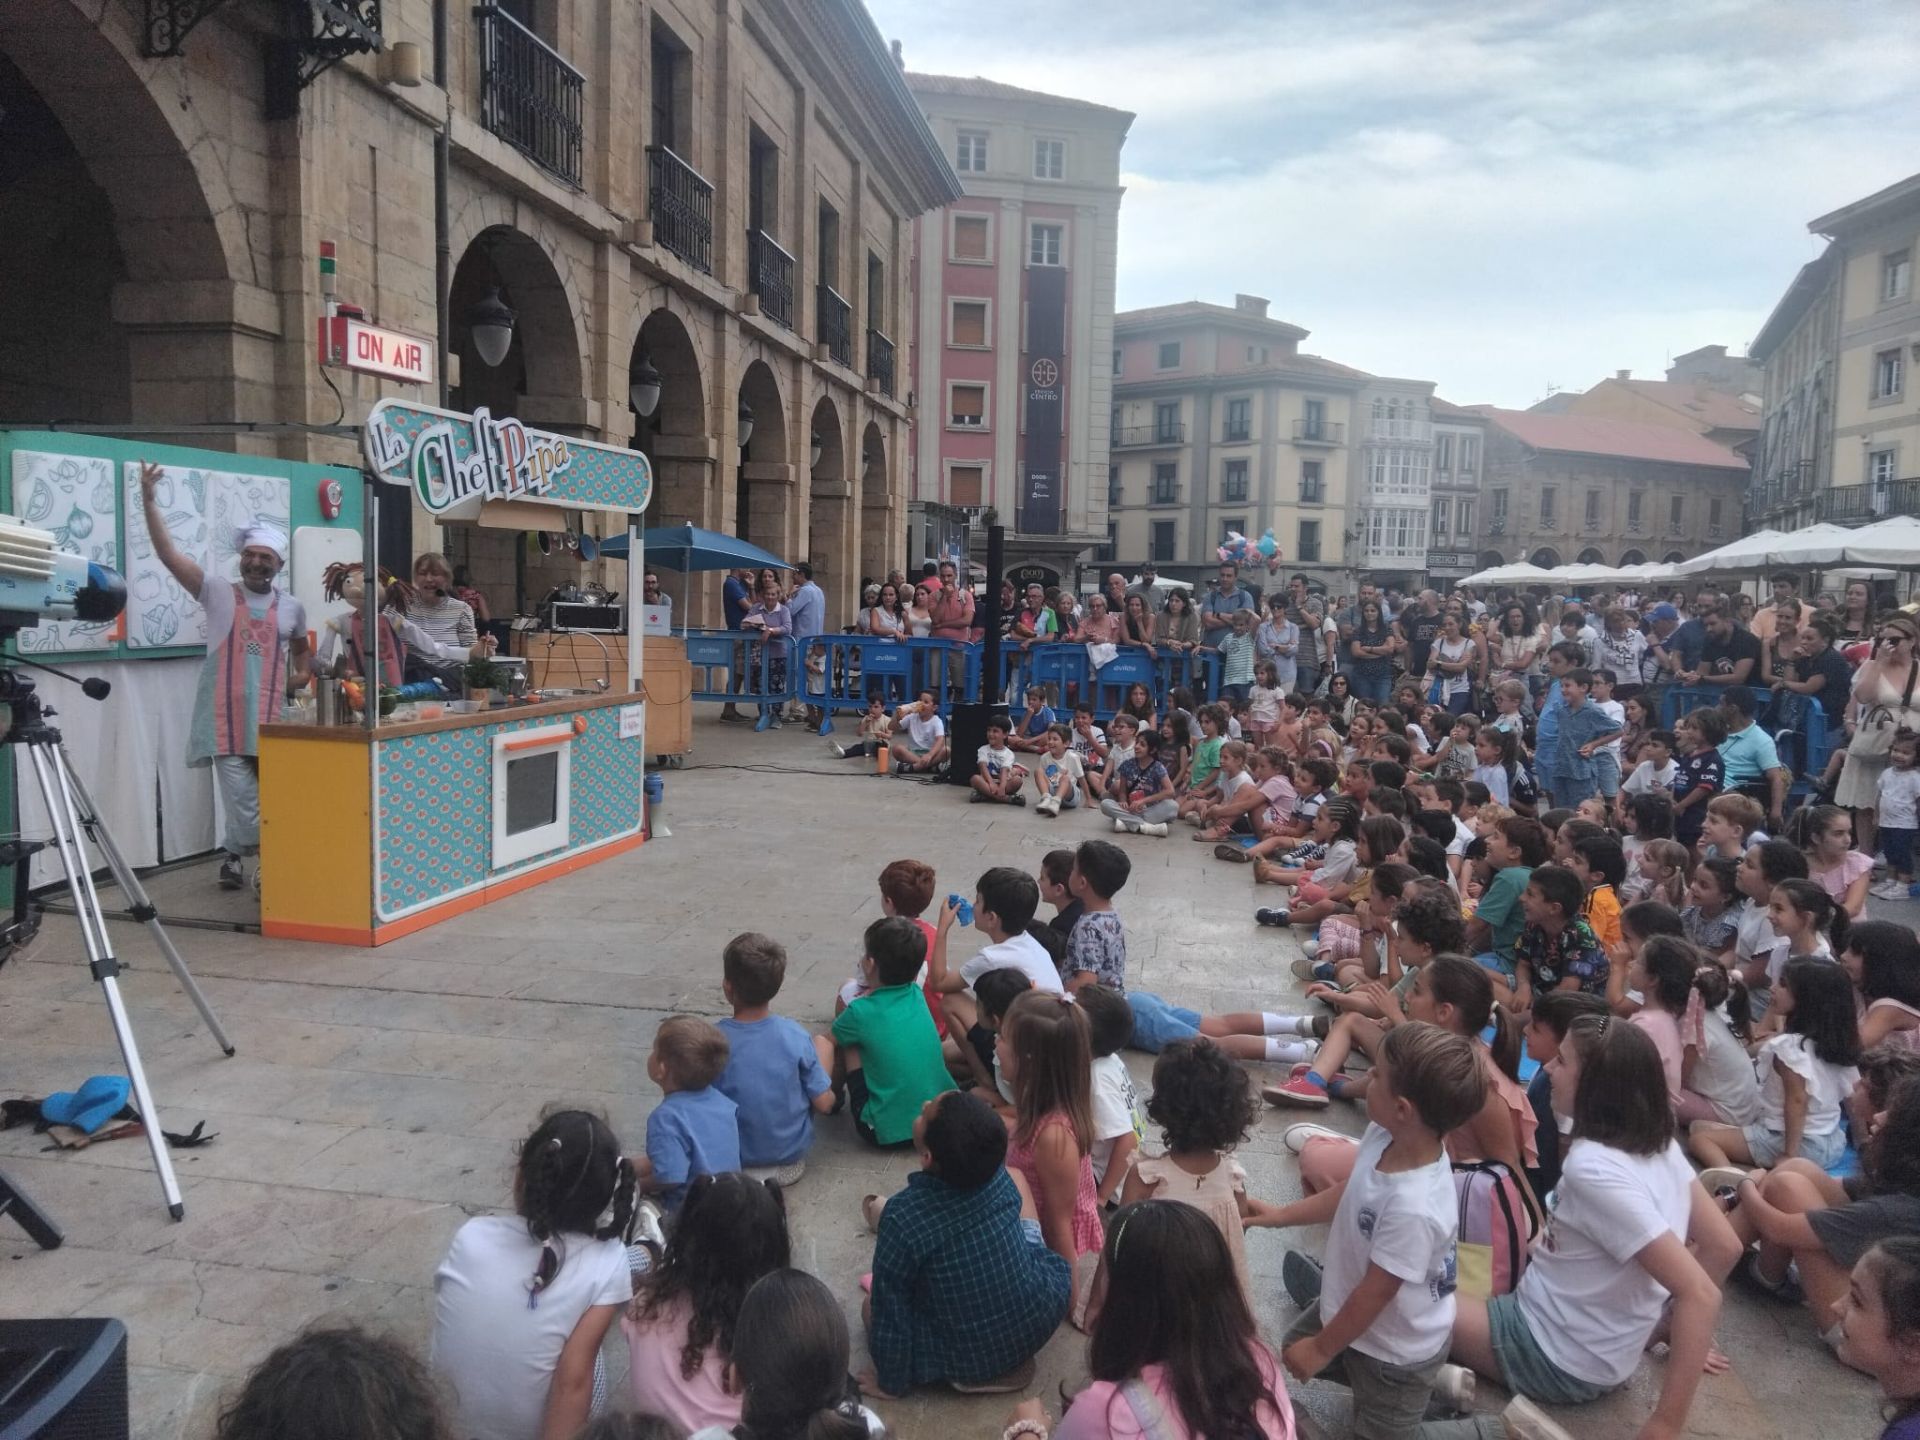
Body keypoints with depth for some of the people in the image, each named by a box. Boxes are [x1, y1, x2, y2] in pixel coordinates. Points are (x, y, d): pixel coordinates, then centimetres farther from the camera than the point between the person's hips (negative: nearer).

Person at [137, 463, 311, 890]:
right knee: (246, 813, -6)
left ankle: (234, 854, 31)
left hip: (272, 724, 3)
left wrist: (303, 674, 10)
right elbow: (167, 553, -9)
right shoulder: (218, 593, 1)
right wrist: (149, 501, -18)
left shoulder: (291, 607, 10)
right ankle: (237, 855, 17)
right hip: (227, 726, -3)